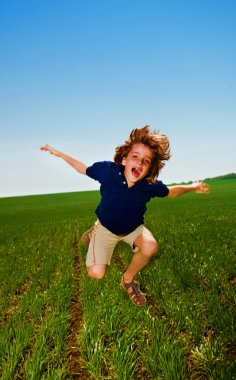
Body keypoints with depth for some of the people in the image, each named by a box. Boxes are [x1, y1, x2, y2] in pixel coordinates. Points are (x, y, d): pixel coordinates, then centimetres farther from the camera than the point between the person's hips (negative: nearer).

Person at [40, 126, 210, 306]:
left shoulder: (151, 185, -29)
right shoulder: (107, 170, -32)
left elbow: (170, 191, -4)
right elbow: (84, 169, -11)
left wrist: (192, 187, -11)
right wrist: (58, 153, -8)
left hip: (133, 228, 1)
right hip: (106, 227, 0)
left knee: (150, 247, -30)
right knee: (96, 274, -8)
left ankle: (128, 279, 1)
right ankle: (94, 233, 24)